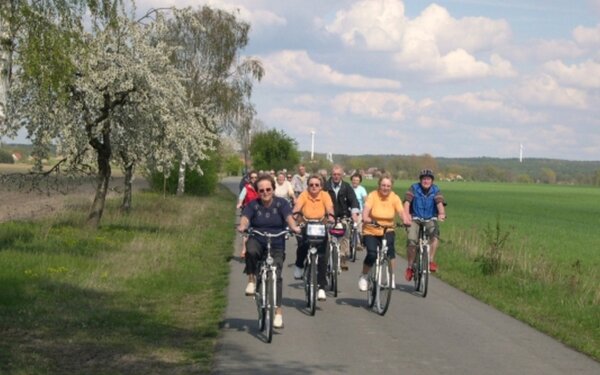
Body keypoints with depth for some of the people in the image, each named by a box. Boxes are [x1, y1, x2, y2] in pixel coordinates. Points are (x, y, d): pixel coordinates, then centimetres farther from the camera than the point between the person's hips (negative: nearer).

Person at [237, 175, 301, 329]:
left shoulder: (281, 203, 0)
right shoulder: (253, 205, 1)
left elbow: (289, 217, -16)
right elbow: (245, 218, -16)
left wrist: (294, 227, -39)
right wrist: (242, 226, -40)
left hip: (276, 246, 0)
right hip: (257, 241, 0)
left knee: (276, 275, -14)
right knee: (251, 250, -36)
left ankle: (278, 311, -7)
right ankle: (251, 280, -13)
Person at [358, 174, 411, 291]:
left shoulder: (395, 198, -4)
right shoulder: (372, 196, -10)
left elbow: (401, 211, -15)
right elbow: (366, 210, -23)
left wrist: (406, 220, -37)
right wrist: (366, 219, -44)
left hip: (387, 231, 2)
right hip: (371, 231, -1)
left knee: (390, 247, -28)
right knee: (372, 254, -20)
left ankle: (392, 277, -14)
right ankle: (363, 277, 7)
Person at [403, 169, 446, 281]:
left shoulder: (436, 190, -2)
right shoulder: (414, 188, -4)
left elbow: (440, 203, -18)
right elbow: (407, 201, -17)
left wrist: (441, 214, -40)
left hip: (430, 220, 1)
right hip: (415, 219, 0)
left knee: (435, 233, -32)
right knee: (412, 241, -22)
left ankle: (431, 260, -23)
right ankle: (410, 267, -2)